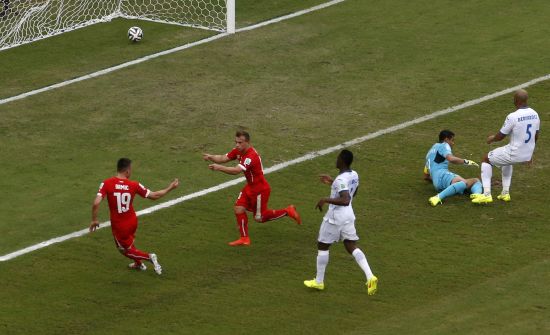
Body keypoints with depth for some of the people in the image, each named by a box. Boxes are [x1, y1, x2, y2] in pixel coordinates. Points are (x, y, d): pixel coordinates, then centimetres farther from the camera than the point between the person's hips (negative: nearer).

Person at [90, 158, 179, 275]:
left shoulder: (107, 184, -21)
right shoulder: (134, 185, -14)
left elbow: (96, 203, -27)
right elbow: (154, 196, -6)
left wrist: (94, 220, -10)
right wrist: (170, 188, 8)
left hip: (118, 225, -3)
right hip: (132, 221, 3)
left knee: (125, 249, 20)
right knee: (129, 242, 34)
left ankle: (148, 257, 2)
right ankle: (138, 264, 48)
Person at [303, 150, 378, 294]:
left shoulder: (341, 180, -25)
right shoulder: (354, 175, 2)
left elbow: (345, 200, -36)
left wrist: (325, 200, -29)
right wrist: (332, 182, 21)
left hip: (335, 218, -8)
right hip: (348, 216, 8)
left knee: (322, 246, 10)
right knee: (352, 247, 9)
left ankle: (319, 281, 20)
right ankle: (370, 277, -9)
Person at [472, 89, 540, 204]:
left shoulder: (512, 117, -23)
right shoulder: (534, 115, -2)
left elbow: (500, 136, -11)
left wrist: (491, 139, 12)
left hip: (514, 154, -7)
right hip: (527, 155, 7)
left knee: (486, 159, 18)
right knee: (507, 161, 40)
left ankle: (486, 194, 10)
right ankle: (505, 193, 37)